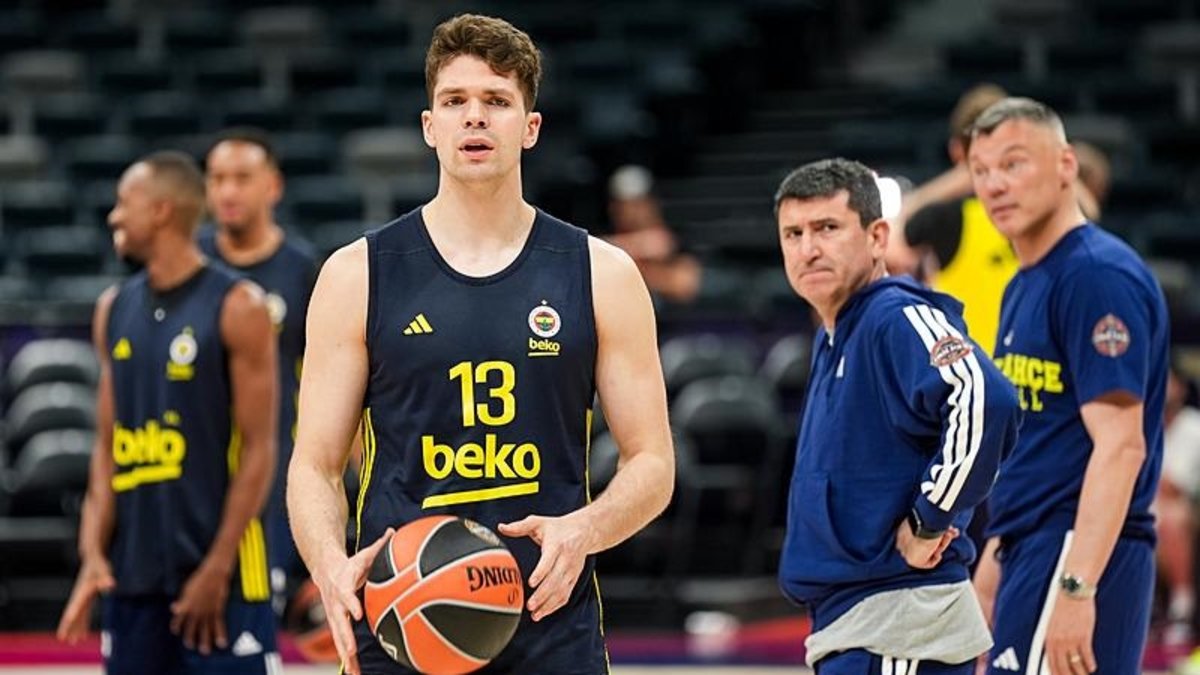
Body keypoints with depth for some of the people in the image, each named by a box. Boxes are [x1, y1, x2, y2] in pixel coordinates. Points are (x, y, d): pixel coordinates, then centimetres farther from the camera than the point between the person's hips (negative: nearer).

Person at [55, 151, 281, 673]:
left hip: (215, 565, -6)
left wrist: (217, 569, -14)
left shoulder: (237, 308, -8)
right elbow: (107, 447, 11)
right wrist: (93, 552, -1)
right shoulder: (114, 310, 10)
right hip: (133, 570, 6)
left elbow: (259, 451, -10)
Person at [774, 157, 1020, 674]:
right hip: (846, 629, 11)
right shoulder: (832, 340, 18)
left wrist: (929, 522, -21)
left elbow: (983, 401, -29)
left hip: (899, 631, -11)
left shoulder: (897, 319, -13)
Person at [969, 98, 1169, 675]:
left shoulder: (1099, 275, -11)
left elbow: (1120, 445, -19)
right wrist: (993, 562, 24)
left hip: (1080, 558, -10)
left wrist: (1075, 588, -26)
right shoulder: (1022, 287, 19)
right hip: (1028, 553, 10)